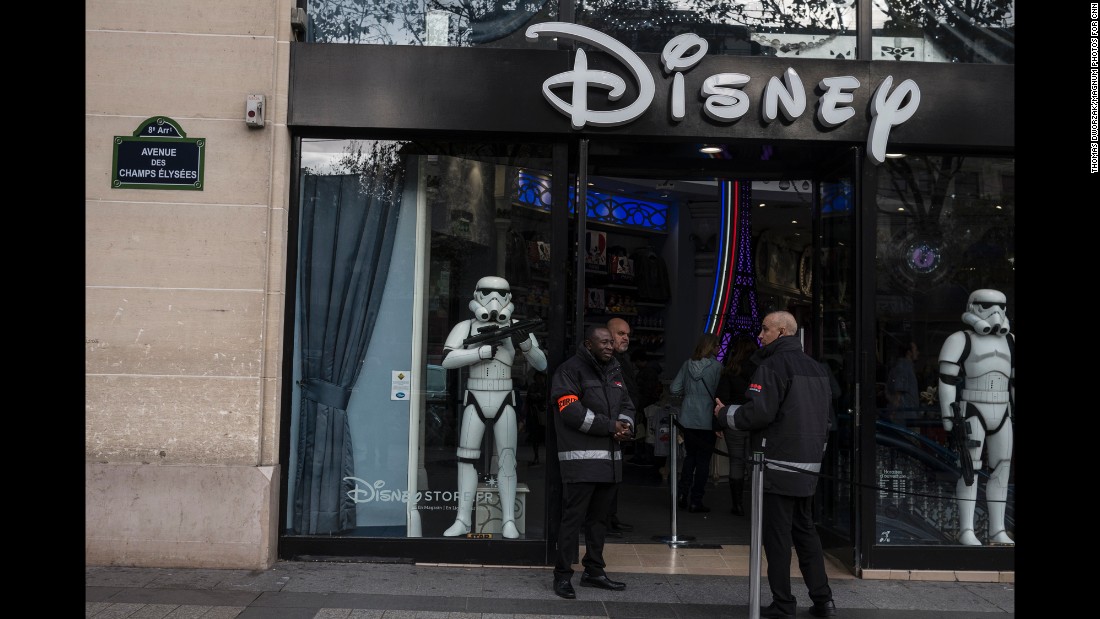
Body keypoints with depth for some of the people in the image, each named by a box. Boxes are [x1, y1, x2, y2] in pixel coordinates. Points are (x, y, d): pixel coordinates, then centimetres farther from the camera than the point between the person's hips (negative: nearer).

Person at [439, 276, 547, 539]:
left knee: (507, 459, 1)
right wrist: (484, 351, -18)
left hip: (504, 401, 0)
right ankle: (463, 520, 8)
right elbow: (447, 360, -12)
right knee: (467, 458, 0)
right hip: (475, 401, 0)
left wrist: (526, 344, -17)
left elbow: (541, 364, 2)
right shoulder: (466, 327, 3)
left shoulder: (516, 328, 4)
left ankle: (509, 520, 7)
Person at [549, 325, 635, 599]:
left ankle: (594, 571, 26)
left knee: (599, 517, 15)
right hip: (581, 460, -8)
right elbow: (572, 412, -17)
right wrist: (611, 426, -13)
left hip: (609, 458, 8)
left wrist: (625, 425, -5)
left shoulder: (614, 371, 18)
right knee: (573, 517, -6)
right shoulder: (570, 370, -8)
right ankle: (562, 575, 3)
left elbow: (627, 404, 19)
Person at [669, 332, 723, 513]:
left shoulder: (687, 364, 0)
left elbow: (674, 389, -1)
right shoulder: (716, 366, -11)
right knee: (703, 460, 6)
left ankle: (682, 492, 12)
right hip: (707, 421, -4)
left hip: (687, 420, 4)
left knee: (690, 456, 19)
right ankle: (696, 501, 8)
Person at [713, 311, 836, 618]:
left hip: (778, 465, -8)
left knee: (776, 535, 0)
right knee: (805, 532, 17)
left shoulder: (774, 365, -13)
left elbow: (759, 412, -20)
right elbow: (823, 417, 19)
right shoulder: (816, 368, 14)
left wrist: (725, 414, -5)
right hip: (809, 466, 8)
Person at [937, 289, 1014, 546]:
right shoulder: (961, 341, -6)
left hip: (1002, 416, 6)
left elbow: (1015, 381, 16)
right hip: (972, 414, -6)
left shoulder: (1009, 342, 12)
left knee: (1001, 470, 5)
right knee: (970, 469, -7)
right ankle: (966, 530, -3)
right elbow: (946, 380, -10)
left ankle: (997, 531, 12)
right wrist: (947, 416, -15)